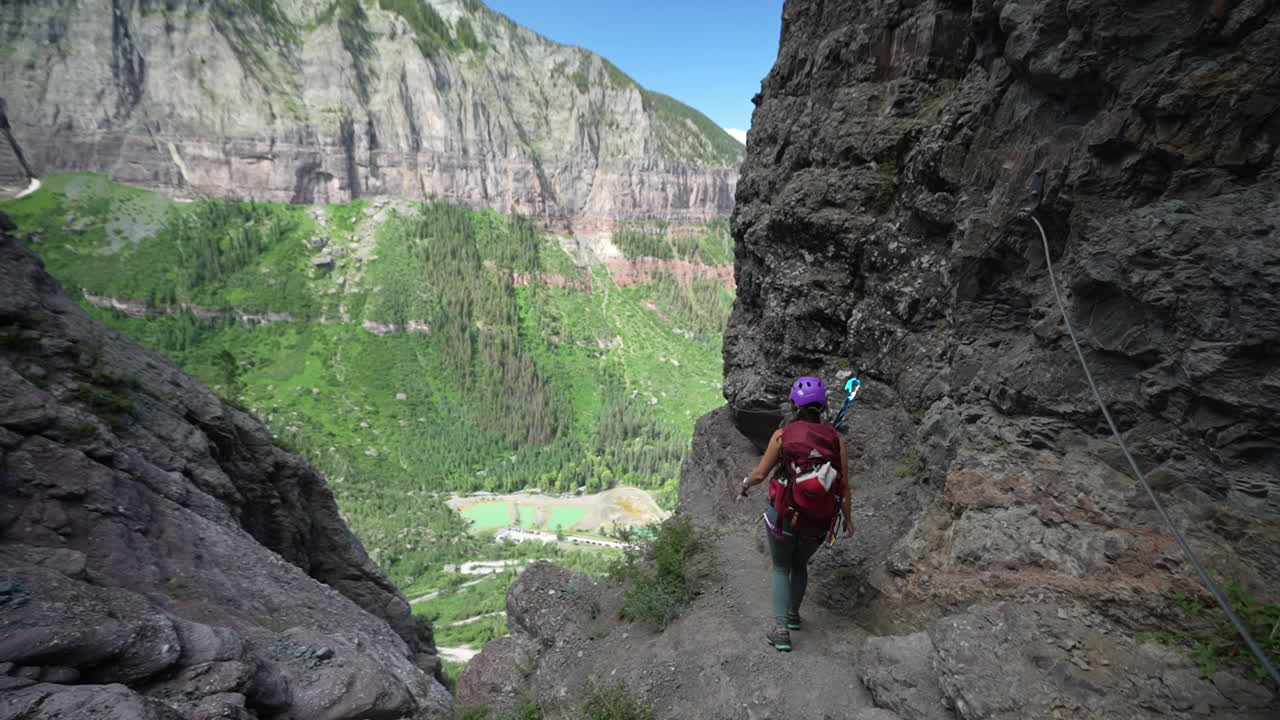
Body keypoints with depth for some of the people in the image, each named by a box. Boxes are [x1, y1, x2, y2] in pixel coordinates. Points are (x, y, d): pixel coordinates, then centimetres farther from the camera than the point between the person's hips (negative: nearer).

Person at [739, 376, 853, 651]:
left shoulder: (782, 435, -14)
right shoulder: (837, 440, -8)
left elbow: (760, 474, -9)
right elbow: (844, 486, -5)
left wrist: (746, 483, 13)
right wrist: (848, 519, 11)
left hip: (783, 517, -2)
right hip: (817, 524, 3)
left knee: (781, 569, 20)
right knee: (800, 565, 30)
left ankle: (781, 631, 12)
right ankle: (793, 614, 47)